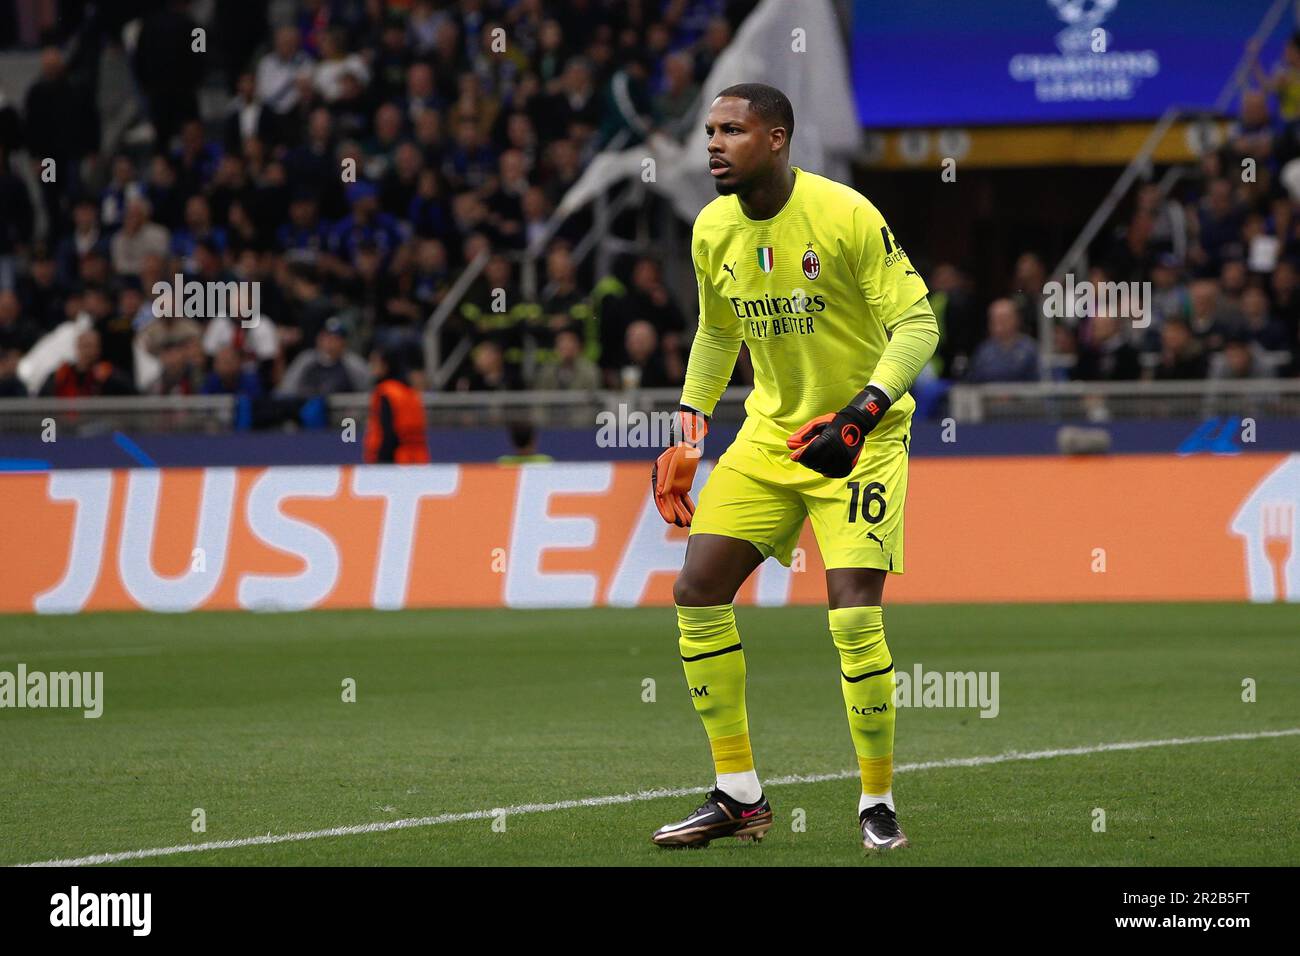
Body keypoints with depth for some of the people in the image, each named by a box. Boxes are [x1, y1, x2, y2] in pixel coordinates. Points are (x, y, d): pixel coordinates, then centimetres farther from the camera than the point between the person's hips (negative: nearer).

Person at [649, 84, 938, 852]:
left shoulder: (845, 215, -18)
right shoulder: (713, 229, 1)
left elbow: (917, 321, -18)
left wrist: (861, 416, -28)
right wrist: (692, 428, 8)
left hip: (861, 439, -6)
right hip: (772, 435, 6)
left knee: (854, 612, -17)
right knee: (697, 591, -4)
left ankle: (879, 802, 1)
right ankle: (740, 797, 7)